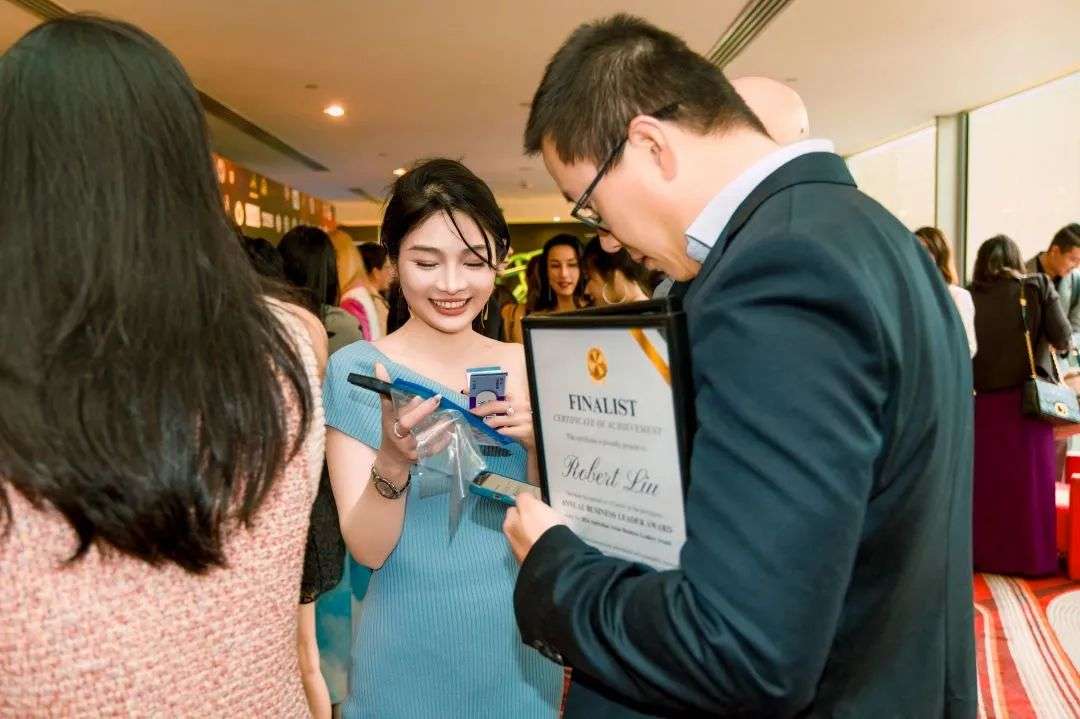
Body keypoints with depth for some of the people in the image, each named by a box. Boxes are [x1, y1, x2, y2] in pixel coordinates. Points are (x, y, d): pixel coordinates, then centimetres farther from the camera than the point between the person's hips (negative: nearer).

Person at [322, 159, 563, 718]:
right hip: (409, 656, -2)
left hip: (519, 647, 3)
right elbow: (368, 550, -13)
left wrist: (537, 441, -21)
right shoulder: (356, 369, -11)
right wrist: (393, 463, -32)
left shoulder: (524, 367, -3)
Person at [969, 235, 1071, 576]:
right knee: (1029, 481, 11)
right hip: (1027, 399, -1)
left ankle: (987, 554, 21)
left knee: (987, 482, 12)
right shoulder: (1039, 287, -2)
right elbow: (1062, 340, -5)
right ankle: (1033, 556, 20)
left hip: (984, 400, 1)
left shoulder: (970, 296, -2)